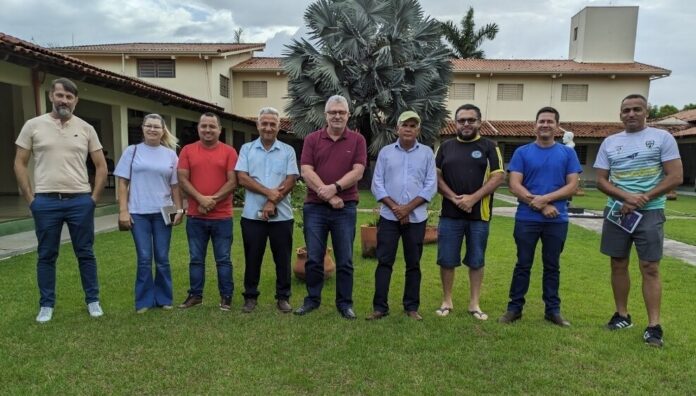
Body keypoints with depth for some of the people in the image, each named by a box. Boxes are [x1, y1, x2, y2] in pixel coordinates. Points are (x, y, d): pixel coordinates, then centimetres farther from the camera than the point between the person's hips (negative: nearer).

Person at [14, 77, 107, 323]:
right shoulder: (33, 125, 2)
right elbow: (20, 163, 5)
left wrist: (94, 197, 1)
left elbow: (101, 166, 8)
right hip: (46, 202, 0)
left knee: (85, 253, 8)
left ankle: (92, 301, 19)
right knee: (46, 256, 9)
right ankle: (46, 305, 21)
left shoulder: (86, 129, 5)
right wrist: (30, 198, -1)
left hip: (80, 202, 1)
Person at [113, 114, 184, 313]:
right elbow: (123, 183, 2)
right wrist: (123, 210, -5)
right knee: (144, 259, 2)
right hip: (138, 213, -1)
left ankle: (164, 298, 20)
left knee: (162, 258, 7)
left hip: (162, 213, 1)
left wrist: (179, 209, 1)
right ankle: (144, 301, 15)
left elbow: (175, 185, 9)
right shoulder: (132, 151, 4)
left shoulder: (171, 154, 8)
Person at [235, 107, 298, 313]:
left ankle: (283, 297, 18)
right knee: (252, 258, 9)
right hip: (252, 215, 0)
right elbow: (242, 178, -4)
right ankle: (250, 297, 22)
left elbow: (290, 181, -4)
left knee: (282, 258, 6)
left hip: (281, 215, 0)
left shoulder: (288, 151, 5)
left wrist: (272, 203, -14)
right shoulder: (247, 149, 7)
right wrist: (268, 192, -15)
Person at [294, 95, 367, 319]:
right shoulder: (312, 139, 5)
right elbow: (306, 171, -5)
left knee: (345, 260, 6)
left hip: (345, 208, 0)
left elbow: (357, 172, -5)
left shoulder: (357, 140, 4)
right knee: (313, 258, 7)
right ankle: (312, 299, 22)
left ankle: (345, 304, 18)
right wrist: (328, 196, -13)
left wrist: (335, 187, -19)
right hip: (315, 207, 1)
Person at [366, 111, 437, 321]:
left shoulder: (427, 153, 4)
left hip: (416, 217, 0)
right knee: (384, 261, 1)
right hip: (389, 216, 0)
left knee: (413, 263, 7)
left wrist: (408, 207, -11)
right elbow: (377, 184, 1)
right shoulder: (385, 152, 5)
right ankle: (380, 307, 8)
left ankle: (411, 307, 17)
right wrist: (394, 207, -11)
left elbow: (431, 186, -2)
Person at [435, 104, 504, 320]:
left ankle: (474, 304, 21)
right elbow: (437, 177, 4)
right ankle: (447, 301, 20)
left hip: (479, 215, -1)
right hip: (450, 214, 1)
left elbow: (498, 177, -5)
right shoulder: (446, 147, 9)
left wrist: (473, 198, -16)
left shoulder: (489, 147, 3)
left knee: (476, 261, 9)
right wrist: (454, 198, -11)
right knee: (447, 260, 5)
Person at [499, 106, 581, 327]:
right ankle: (514, 308, 16)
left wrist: (545, 198, -15)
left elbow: (572, 185, -2)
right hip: (526, 219, -1)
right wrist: (540, 206, -14)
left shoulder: (568, 153, 6)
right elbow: (514, 186, -6)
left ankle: (553, 310, 23)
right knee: (523, 265, 6)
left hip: (557, 220, 1)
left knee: (552, 266, 11)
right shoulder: (522, 152, 2)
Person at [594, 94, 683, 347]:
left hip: (650, 212, -3)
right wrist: (627, 197, -14)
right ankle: (622, 315, 22)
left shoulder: (662, 138, 0)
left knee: (650, 268, -4)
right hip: (617, 211, 4)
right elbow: (601, 181, 3)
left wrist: (643, 198, -15)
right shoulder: (609, 143, 8)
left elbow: (676, 177, -6)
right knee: (618, 265, 9)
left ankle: (654, 326, 2)